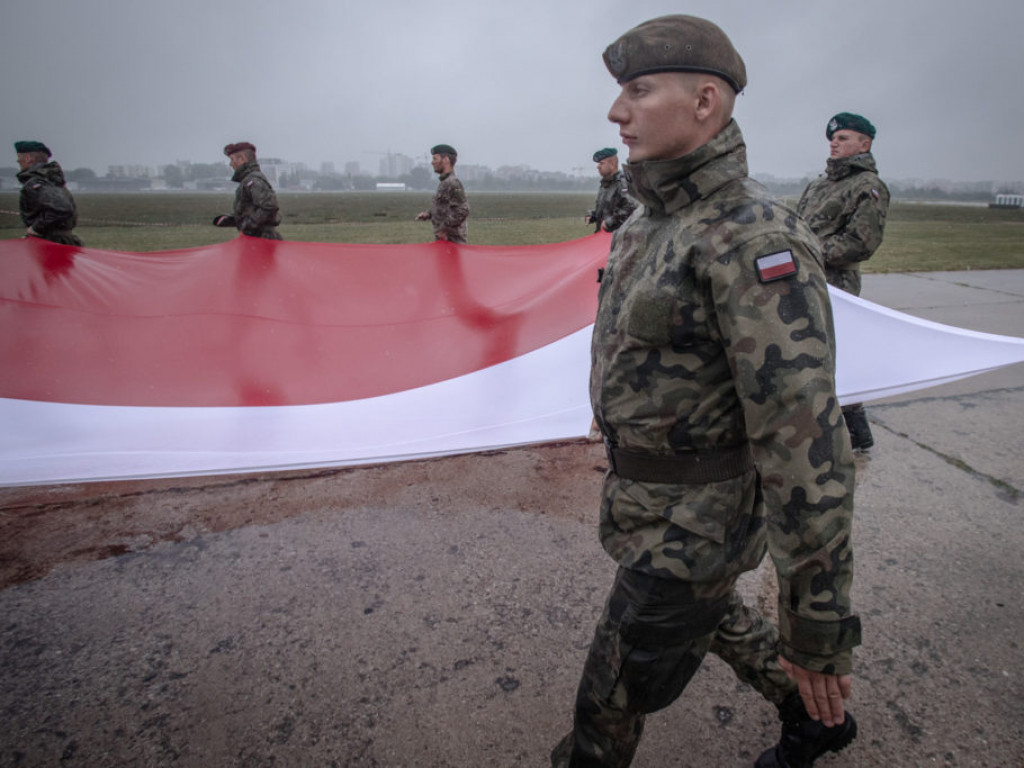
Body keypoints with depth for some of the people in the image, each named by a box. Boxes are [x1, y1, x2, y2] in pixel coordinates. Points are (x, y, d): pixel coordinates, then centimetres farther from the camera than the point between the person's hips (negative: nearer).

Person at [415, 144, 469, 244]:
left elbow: (462, 211, -24)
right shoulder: (443, 183, 15)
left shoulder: (453, 184, -16)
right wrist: (428, 214, 8)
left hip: (452, 240, -10)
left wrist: (444, 229, -20)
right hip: (443, 239, 10)